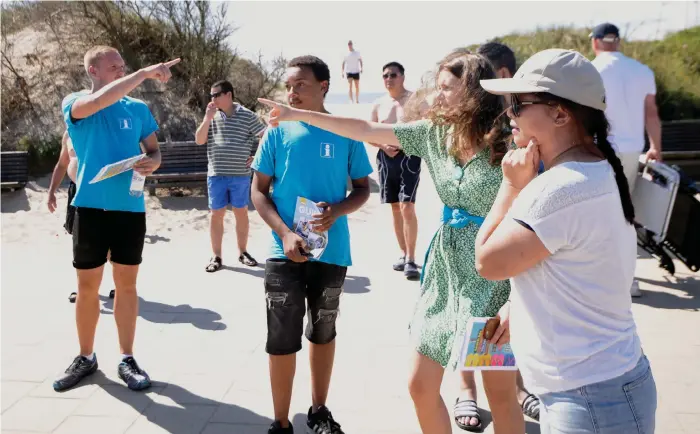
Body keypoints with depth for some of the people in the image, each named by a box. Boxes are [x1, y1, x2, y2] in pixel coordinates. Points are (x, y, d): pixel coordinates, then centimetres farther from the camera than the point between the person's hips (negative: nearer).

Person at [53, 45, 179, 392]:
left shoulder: (138, 109, 8)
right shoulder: (75, 103, -2)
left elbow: (153, 149, 13)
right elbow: (99, 100, -25)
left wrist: (153, 162, -12)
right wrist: (146, 73, -26)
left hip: (131, 207, 2)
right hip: (91, 207, -2)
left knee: (126, 285, 7)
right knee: (87, 286, 7)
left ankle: (127, 360, 17)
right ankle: (85, 358, 24)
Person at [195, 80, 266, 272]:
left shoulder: (247, 115, -2)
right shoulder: (211, 116, 6)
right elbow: (199, 141, 0)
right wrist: (208, 117, -8)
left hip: (240, 175, -2)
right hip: (216, 174, 2)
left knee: (241, 213, 7)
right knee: (216, 215, 5)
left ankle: (243, 252, 21)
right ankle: (216, 256, 14)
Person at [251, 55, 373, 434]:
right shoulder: (277, 132, -2)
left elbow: (362, 189, 5)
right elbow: (258, 191, 0)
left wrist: (337, 210, -16)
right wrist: (285, 234, -15)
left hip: (332, 252, 1)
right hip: (285, 254, -1)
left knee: (323, 333, 16)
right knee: (281, 341, 2)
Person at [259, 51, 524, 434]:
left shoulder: (507, 142, -14)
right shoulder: (435, 133, 2)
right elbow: (365, 130, 5)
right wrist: (298, 114, 7)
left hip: (493, 273, -5)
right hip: (445, 268, 6)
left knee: (500, 394, 7)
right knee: (420, 386, 11)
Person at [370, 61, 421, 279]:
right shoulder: (379, 104, 9)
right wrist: (383, 145, -7)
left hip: (409, 155, -5)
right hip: (386, 157, 5)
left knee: (407, 206, -14)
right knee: (395, 207, 11)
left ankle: (411, 259, -8)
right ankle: (403, 254, 24)